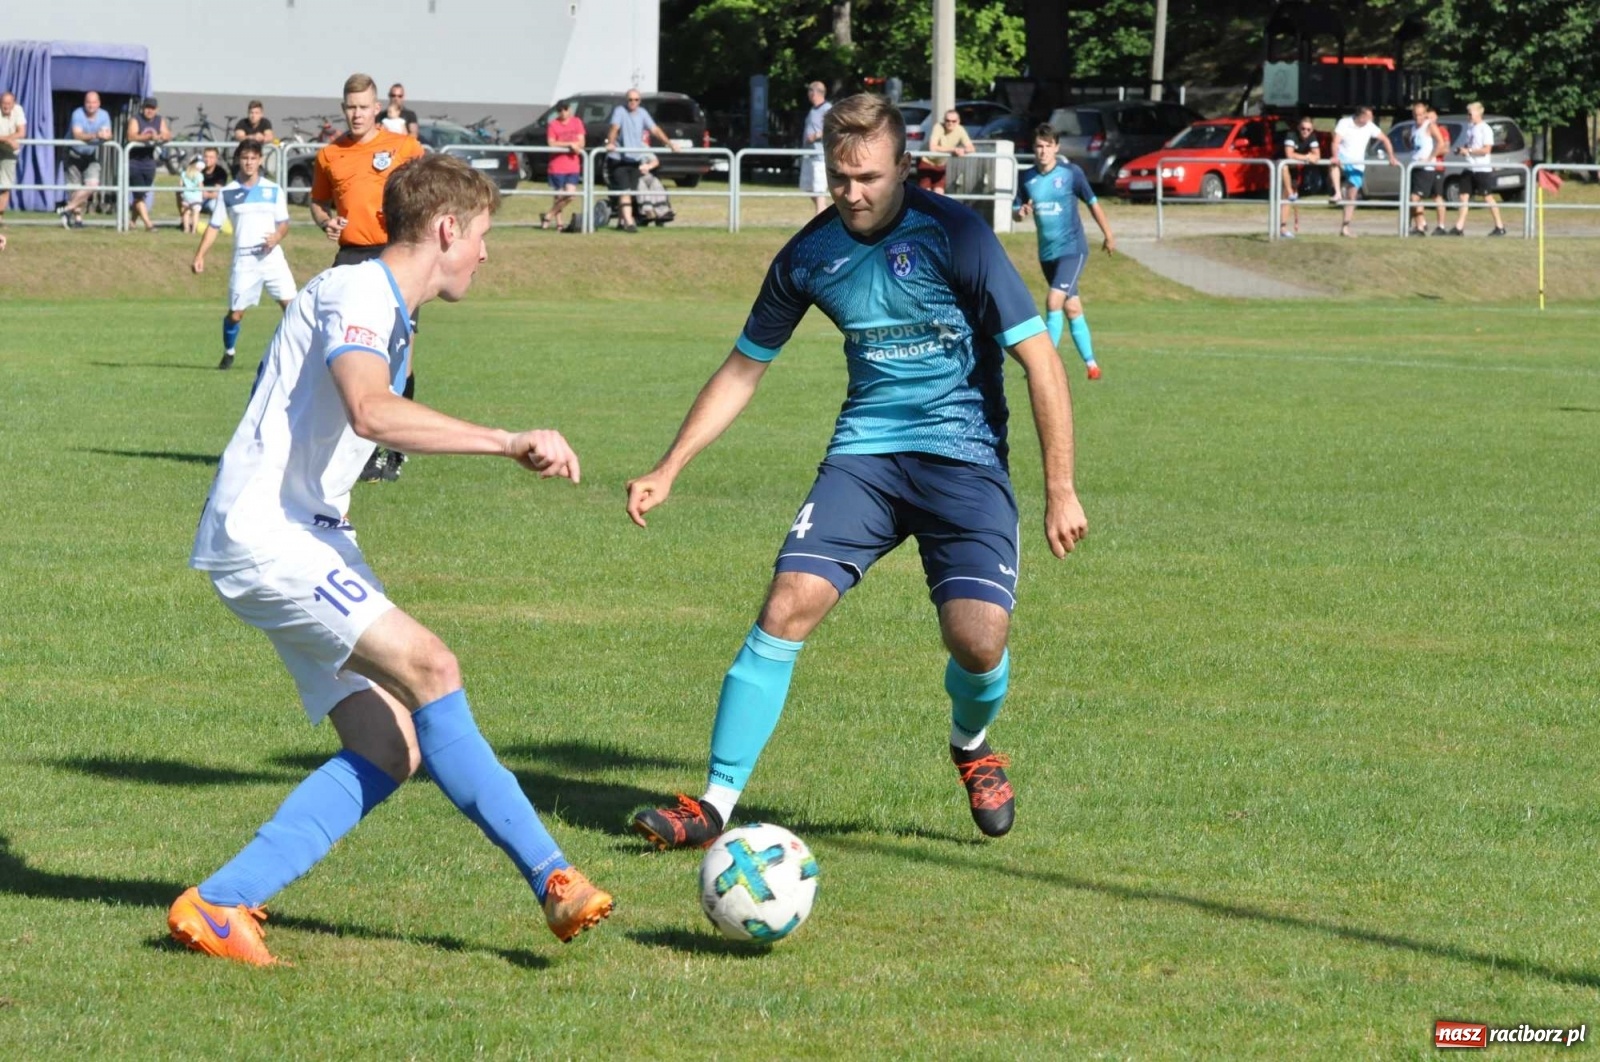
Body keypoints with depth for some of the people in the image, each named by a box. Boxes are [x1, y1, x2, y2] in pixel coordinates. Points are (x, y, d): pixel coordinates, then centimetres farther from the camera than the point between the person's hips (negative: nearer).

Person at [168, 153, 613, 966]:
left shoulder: (387, 311, 18)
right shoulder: (356, 294, -13)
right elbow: (372, 412, -32)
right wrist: (510, 443, -34)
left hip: (307, 537, 10)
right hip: (262, 533, -10)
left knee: (390, 749, -2)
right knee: (428, 665, -23)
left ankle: (220, 903, -1)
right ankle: (552, 878, -23)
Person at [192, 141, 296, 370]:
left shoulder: (273, 190, 6)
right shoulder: (228, 193, 6)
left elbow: (284, 223, 8)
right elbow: (214, 226, 9)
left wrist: (277, 236, -14)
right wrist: (200, 255, 0)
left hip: (271, 255, 0)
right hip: (244, 258, 0)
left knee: (291, 304, -12)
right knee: (235, 313, 1)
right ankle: (228, 353, 25)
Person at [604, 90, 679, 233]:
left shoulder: (642, 113, 7)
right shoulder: (620, 111, -9)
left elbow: (655, 129, 4)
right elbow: (614, 128, -25)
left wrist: (670, 143, -5)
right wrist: (610, 143, -42)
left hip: (634, 159, 6)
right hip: (618, 158, -6)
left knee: (631, 192, 9)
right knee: (625, 191, -13)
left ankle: (622, 221, 19)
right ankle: (628, 222, -18)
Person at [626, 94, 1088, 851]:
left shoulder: (953, 236, -11)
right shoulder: (810, 255, 2)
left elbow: (1039, 360, -9)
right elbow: (744, 368, 15)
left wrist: (1060, 491, -12)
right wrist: (668, 470, 10)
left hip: (963, 455, -3)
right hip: (864, 453, 3)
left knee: (978, 639, -19)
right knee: (788, 607, -16)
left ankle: (971, 745, 19)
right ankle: (717, 802, -9)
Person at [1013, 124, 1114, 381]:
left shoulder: (1071, 173, -9)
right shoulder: (1026, 177, 1)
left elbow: (1092, 203, 2)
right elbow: (1015, 211, 8)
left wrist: (1108, 235, 10)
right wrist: (1021, 212, -17)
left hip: (1072, 249, -5)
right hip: (1047, 252, 5)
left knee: (1054, 301, -19)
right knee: (1072, 307, 11)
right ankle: (1091, 363, 21)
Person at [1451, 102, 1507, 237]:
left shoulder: (1485, 129, -11)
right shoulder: (1470, 128, 13)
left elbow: (1486, 149, -17)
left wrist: (1468, 151, -18)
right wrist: (1461, 150, 1)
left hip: (1482, 169, -8)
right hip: (1470, 168, 8)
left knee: (1488, 197, -3)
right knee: (1464, 196, 3)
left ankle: (1500, 227, 6)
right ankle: (1459, 227, 3)